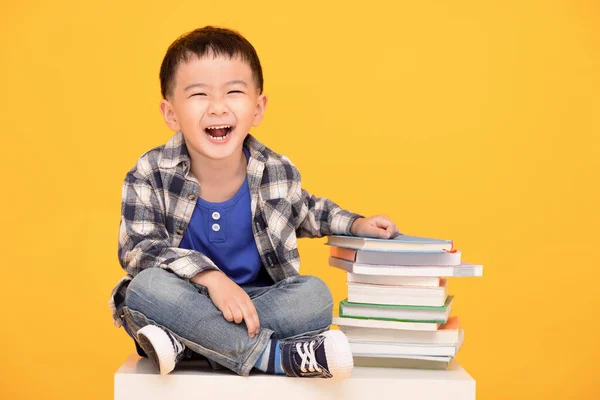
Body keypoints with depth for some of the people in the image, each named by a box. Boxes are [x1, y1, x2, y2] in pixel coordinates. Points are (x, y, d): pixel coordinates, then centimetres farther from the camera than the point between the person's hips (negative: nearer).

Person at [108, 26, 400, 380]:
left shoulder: (278, 173, -4)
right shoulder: (150, 176, -12)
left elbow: (306, 211, 20)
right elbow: (137, 248, -22)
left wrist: (356, 225, 5)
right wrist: (211, 277, -34)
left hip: (255, 301, 3)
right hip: (186, 304, -2)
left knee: (316, 295, -22)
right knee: (148, 286, -34)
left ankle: (186, 342, -31)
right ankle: (273, 354, -35)